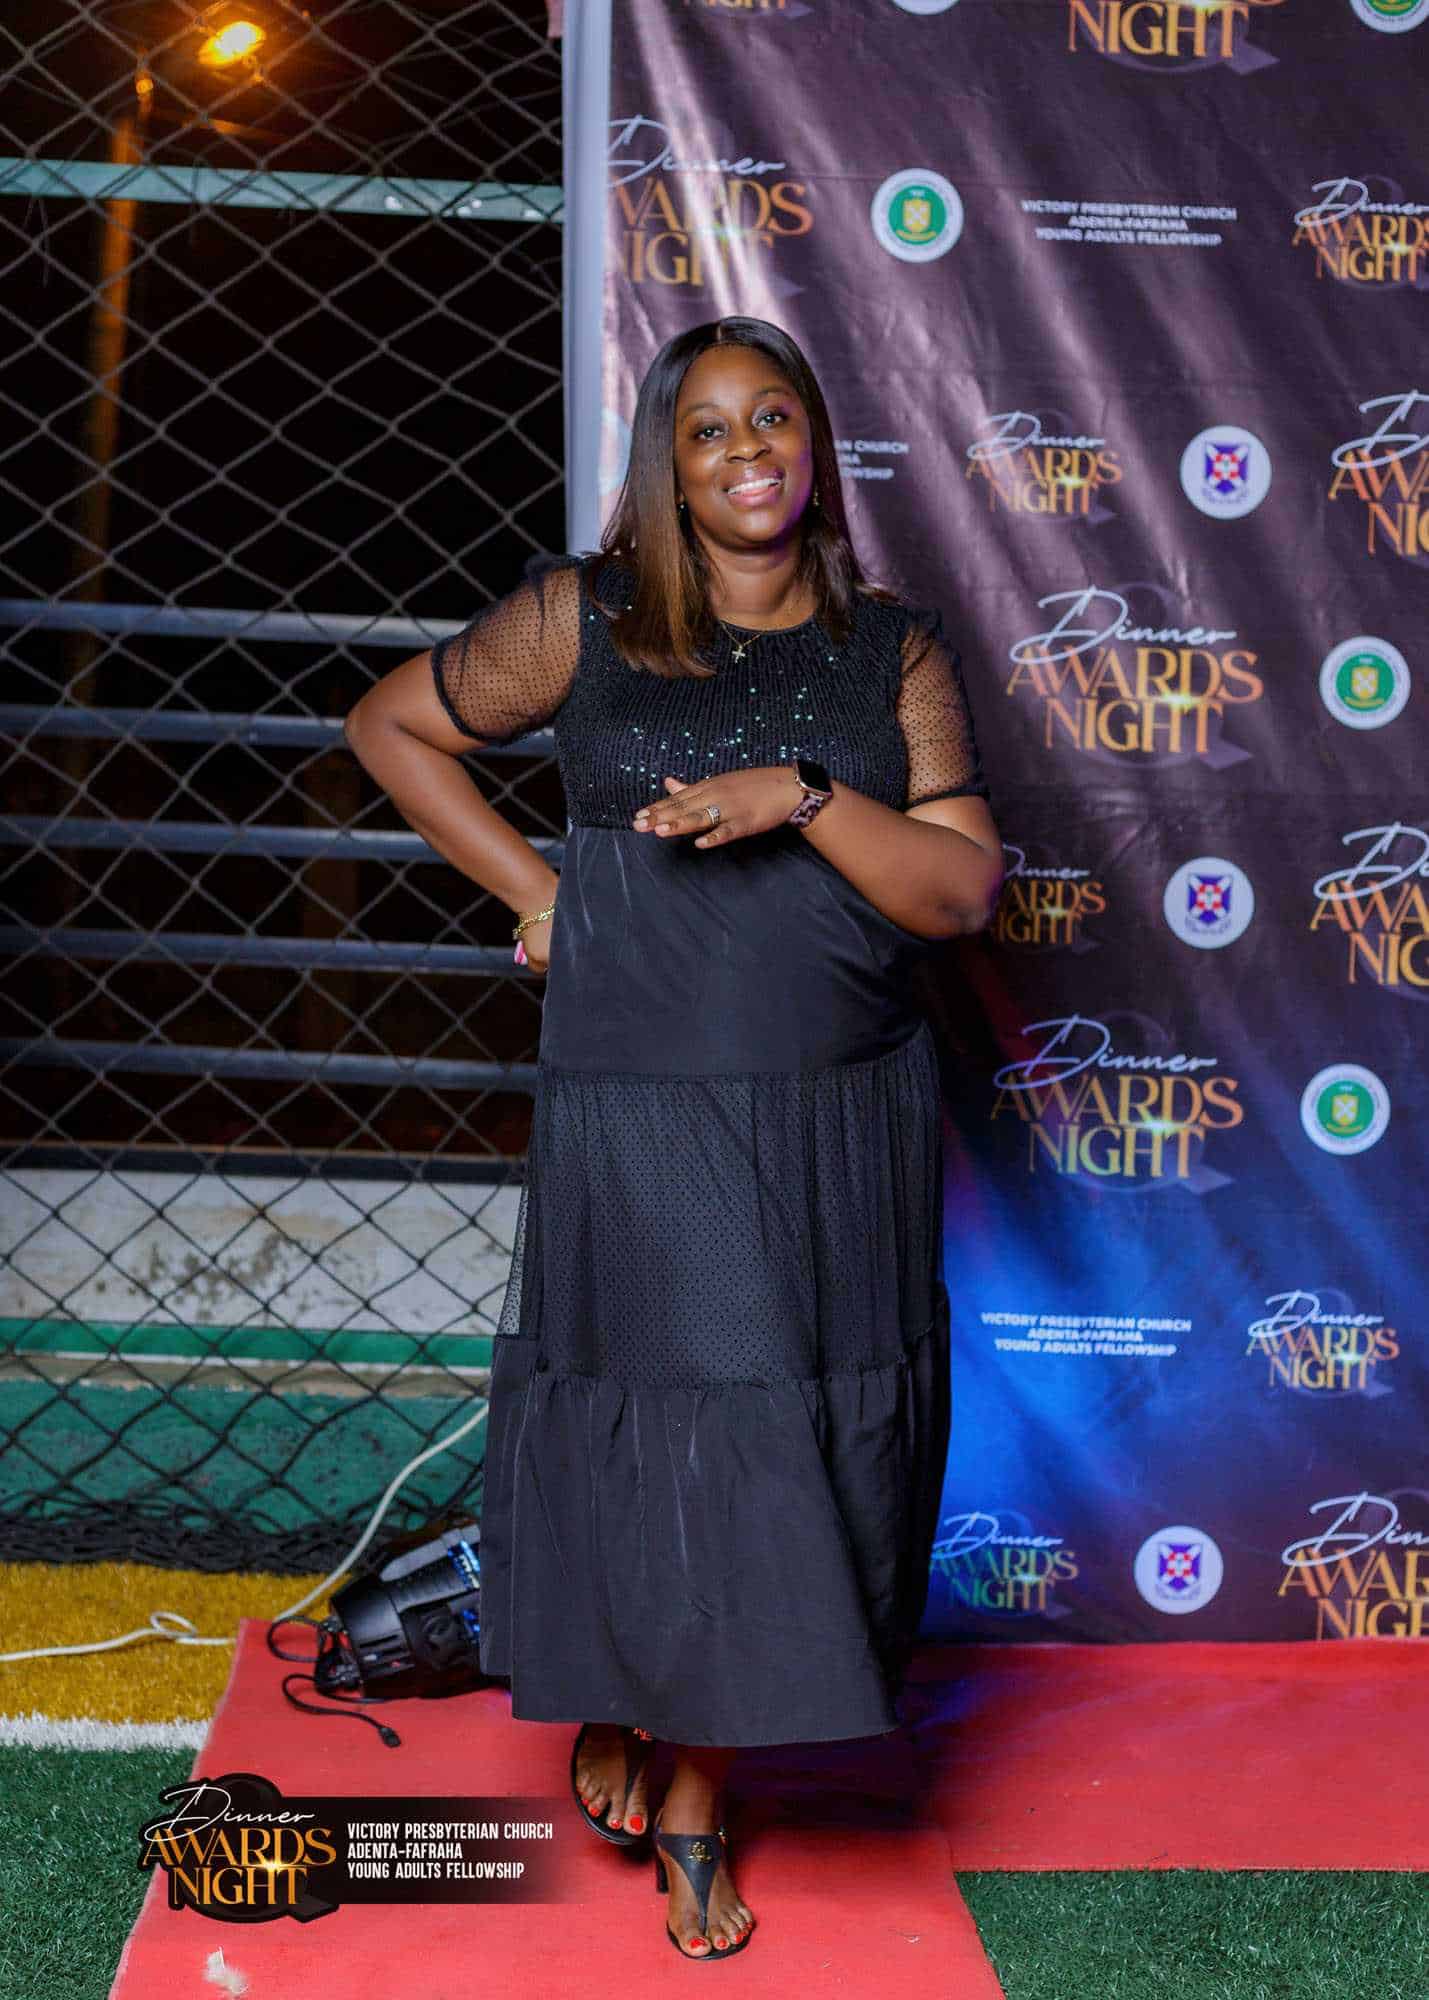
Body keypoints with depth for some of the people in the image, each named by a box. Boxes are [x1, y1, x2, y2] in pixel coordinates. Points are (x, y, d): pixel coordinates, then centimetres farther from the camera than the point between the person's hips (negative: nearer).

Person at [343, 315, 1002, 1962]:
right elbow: (392, 723, 11)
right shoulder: (585, 618, 1)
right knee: (646, 1437, 2)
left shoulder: (895, 650, 5)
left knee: (795, 1449, 8)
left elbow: (964, 888, -2)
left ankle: (696, 1798, 27)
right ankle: (606, 1710, 33)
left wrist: (804, 796, -17)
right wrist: (530, 889, 2)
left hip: (847, 1129, 3)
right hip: (641, 1127, -2)